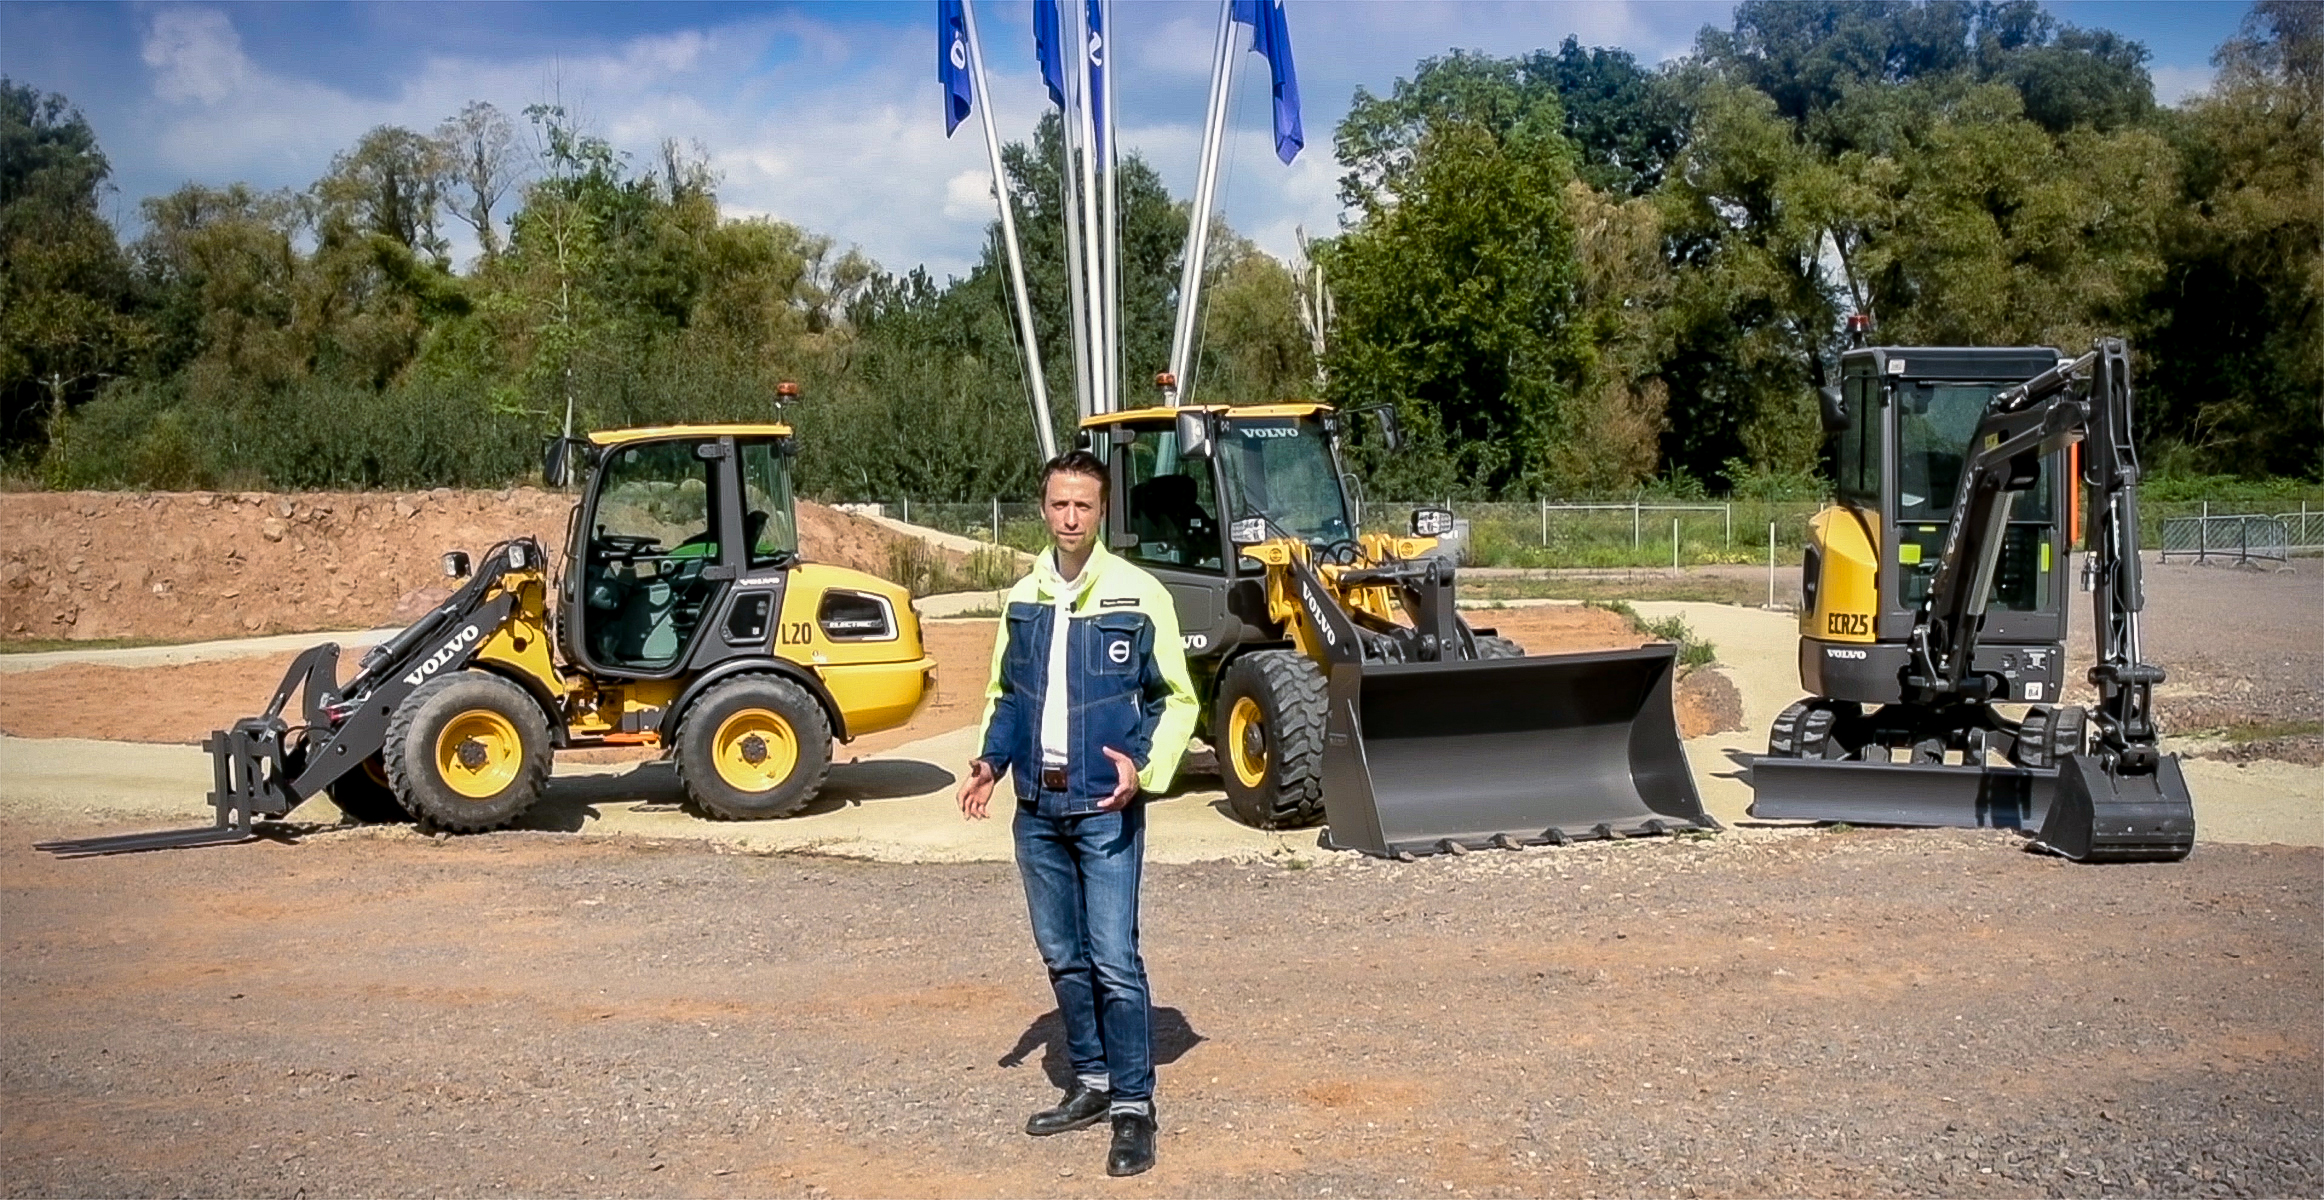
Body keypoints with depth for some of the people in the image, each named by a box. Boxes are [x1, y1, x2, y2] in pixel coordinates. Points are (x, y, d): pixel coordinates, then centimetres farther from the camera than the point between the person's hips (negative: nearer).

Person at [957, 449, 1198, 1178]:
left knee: (1114, 960, -8)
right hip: (1038, 808, 5)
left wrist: (1145, 764, -17)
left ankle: (1134, 1106, 2)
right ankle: (1092, 1082, 27)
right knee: (1062, 956, 13)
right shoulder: (1023, 599, 9)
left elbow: (1177, 699, -2)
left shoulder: (1139, 596, -6)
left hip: (1105, 808, -5)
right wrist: (992, 760, 1)